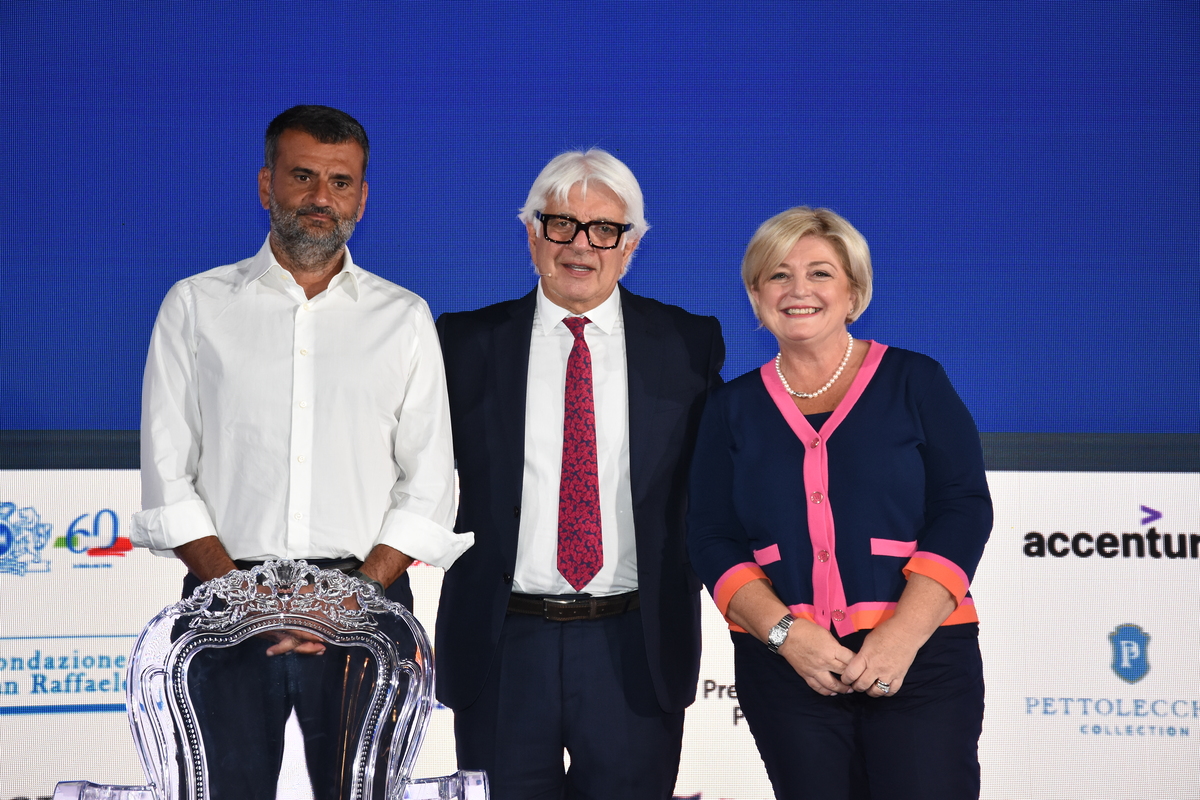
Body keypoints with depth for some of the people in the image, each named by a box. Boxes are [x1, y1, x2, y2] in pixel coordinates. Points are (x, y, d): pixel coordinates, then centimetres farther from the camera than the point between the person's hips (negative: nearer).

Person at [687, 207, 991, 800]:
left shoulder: (915, 382, 4)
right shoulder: (733, 407, 9)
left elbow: (964, 509, -3)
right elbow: (712, 539, 5)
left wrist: (905, 633, -14)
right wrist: (784, 632, -10)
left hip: (920, 658, -1)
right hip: (784, 665, 2)